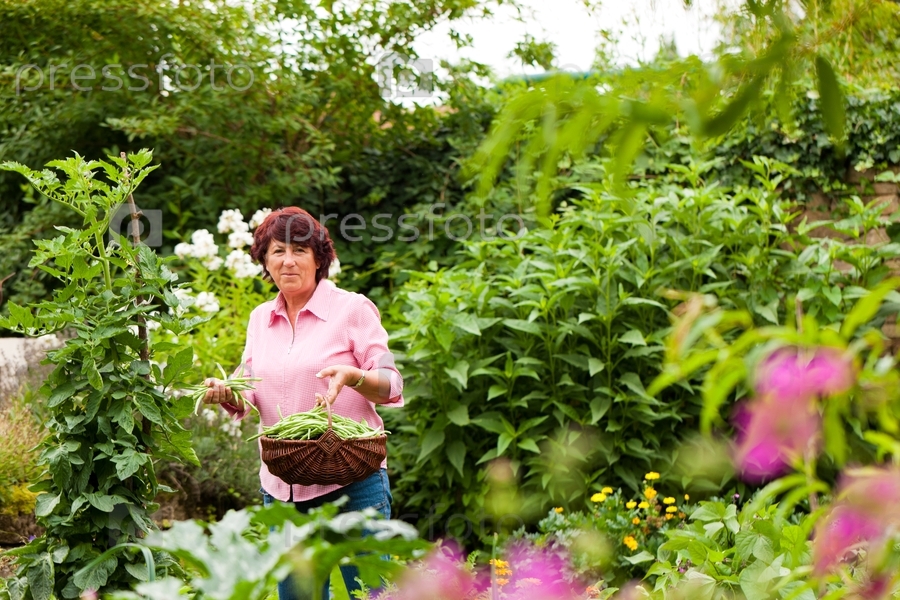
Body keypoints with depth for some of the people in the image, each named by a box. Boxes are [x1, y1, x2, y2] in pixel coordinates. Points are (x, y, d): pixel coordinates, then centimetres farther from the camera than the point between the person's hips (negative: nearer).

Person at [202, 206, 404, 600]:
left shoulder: (353, 309, -2)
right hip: (281, 489, 5)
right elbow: (250, 397, 17)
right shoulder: (261, 318, 13)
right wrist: (227, 394, -5)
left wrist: (353, 376, -24)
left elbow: (391, 388, -4)